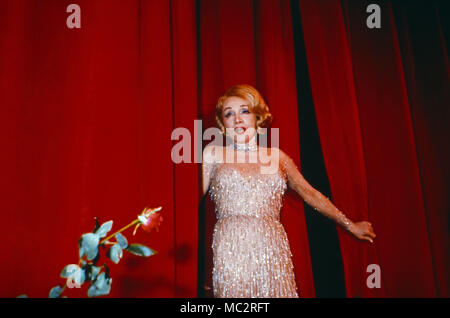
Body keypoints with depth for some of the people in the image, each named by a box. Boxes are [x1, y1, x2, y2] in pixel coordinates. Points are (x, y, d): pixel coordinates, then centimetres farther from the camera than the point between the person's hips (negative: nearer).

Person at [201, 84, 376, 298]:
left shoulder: (276, 156, 12)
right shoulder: (213, 153, 8)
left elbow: (310, 194, 20)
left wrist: (350, 225, 24)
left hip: (273, 251, 2)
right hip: (231, 252, -2)